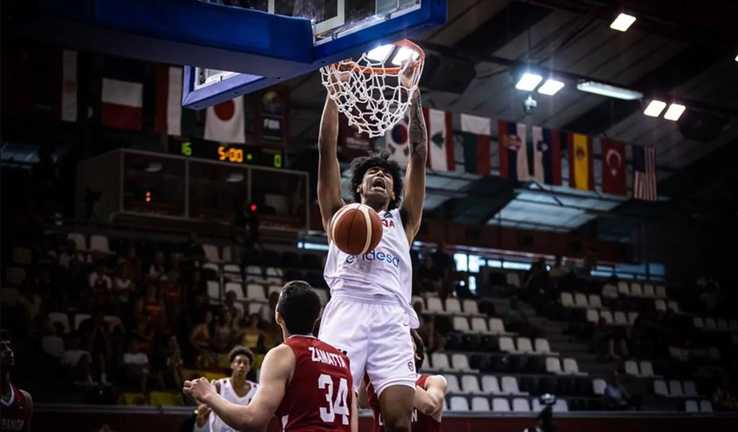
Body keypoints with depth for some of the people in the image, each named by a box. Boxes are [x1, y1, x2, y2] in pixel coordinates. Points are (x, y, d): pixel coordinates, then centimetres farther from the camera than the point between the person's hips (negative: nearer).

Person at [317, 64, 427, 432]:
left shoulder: (402, 220, 29)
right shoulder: (340, 215, 27)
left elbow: (419, 155, 24)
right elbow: (326, 149, 21)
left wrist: (414, 98, 23)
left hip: (391, 319, 1)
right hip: (346, 313, -1)